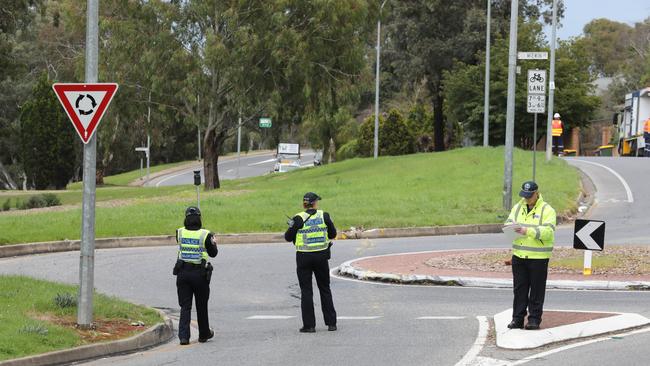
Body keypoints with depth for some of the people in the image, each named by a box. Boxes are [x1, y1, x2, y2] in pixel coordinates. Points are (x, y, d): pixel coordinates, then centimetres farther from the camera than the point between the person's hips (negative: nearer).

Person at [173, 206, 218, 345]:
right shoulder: (205, 235, -11)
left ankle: (183, 336, -9)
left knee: (185, 306, 4)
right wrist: (214, 243, 24)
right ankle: (204, 334, 28)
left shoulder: (180, 233, -5)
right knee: (202, 306, 15)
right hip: (200, 274, -1)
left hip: (183, 272, 2)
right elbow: (213, 253, 3)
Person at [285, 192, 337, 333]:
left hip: (304, 258, -2)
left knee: (306, 291, 5)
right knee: (325, 289, 14)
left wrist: (291, 227, 13)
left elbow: (288, 237, -4)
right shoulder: (324, 216, -4)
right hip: (321, 257, 2)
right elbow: (333, 234, 5)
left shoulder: (299, 219, -10)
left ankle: (309, 325, 2)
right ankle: (331, 323, 14)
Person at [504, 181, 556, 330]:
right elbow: (508, 223, 8)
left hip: (538, 257, -5)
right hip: (519, 255, 5)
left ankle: (534, 319, 7)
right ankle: (517, 318, 12)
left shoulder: (547, 210, -5)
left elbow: (548, 231, -16)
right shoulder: (518, 207, 13)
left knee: (537, 290, 1)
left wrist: (528, 231, -26)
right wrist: (512, 228, -17)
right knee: (519, 289, 6)